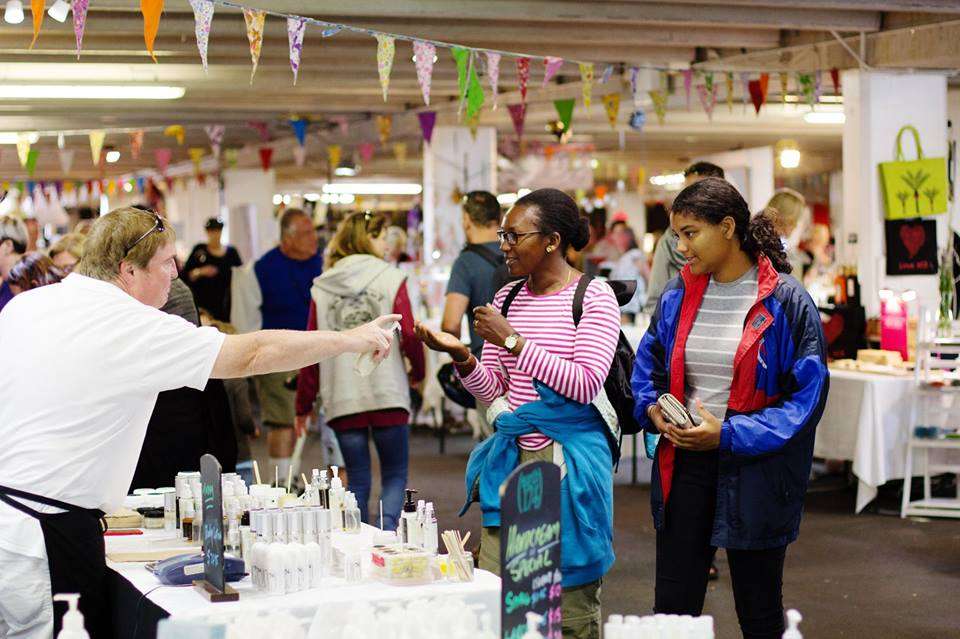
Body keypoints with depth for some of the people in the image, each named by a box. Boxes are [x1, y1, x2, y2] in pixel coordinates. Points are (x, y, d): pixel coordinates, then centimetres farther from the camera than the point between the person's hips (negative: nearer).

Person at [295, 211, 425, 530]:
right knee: (395, 474, 8)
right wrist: (417, 372, 11)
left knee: (358, 480, 12)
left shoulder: (322, 287, 6)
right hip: (387, 393, -3)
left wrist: (303, 406, 12)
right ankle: (386, 533, -15)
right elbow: (408, 335, -8)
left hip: (341, 398, 3)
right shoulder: (391, 278, -2)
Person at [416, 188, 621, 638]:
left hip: (568, 460, -5)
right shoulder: (507, 298, 11)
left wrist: (513, 340, -18)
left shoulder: (594, 297, -7)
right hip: (511, 457, 6)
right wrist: (460, 355, -7)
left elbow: (586, 385, -18)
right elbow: (492, 389, 13)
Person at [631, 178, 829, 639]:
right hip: (684, 467, 4)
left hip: (754, 474, -4)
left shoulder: (785, 302, -10)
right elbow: (646, 369, 18)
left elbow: (806, 396, -12)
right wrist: (652, 409, -4)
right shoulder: (677, 297, 5)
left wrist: (728, 435, -18)